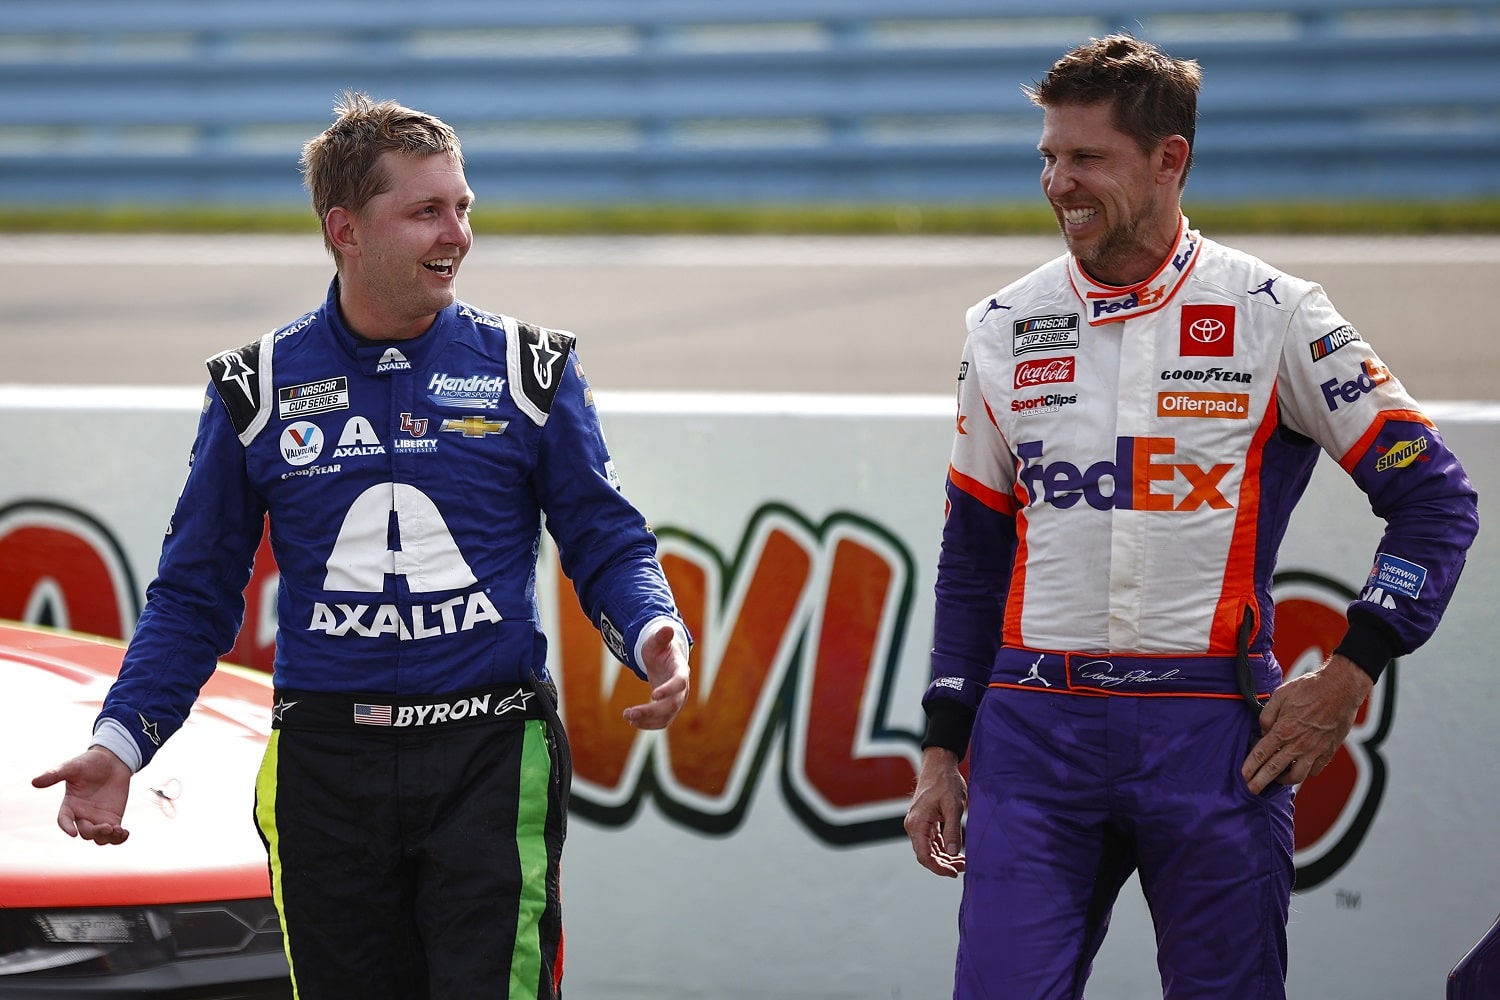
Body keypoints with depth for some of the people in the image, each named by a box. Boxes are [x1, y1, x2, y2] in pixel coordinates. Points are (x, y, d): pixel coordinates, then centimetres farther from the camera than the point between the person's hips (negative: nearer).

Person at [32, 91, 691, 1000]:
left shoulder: (526, 370, 5)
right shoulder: (262, 389, 6)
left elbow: (607, 546, 7)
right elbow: (196, 593, 10)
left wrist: (654, 634, -15)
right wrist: (120, 742, -2)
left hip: (491, 756, -1)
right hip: (326, 770, 1)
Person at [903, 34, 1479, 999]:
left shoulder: (1271, 316, -1)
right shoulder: (1006, 329, 10)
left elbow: (1435, 498, 1)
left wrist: (1349, 674, -7)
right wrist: (941, 751, 12)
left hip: (1211, 737, -2)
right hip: (1035, 733, 2)